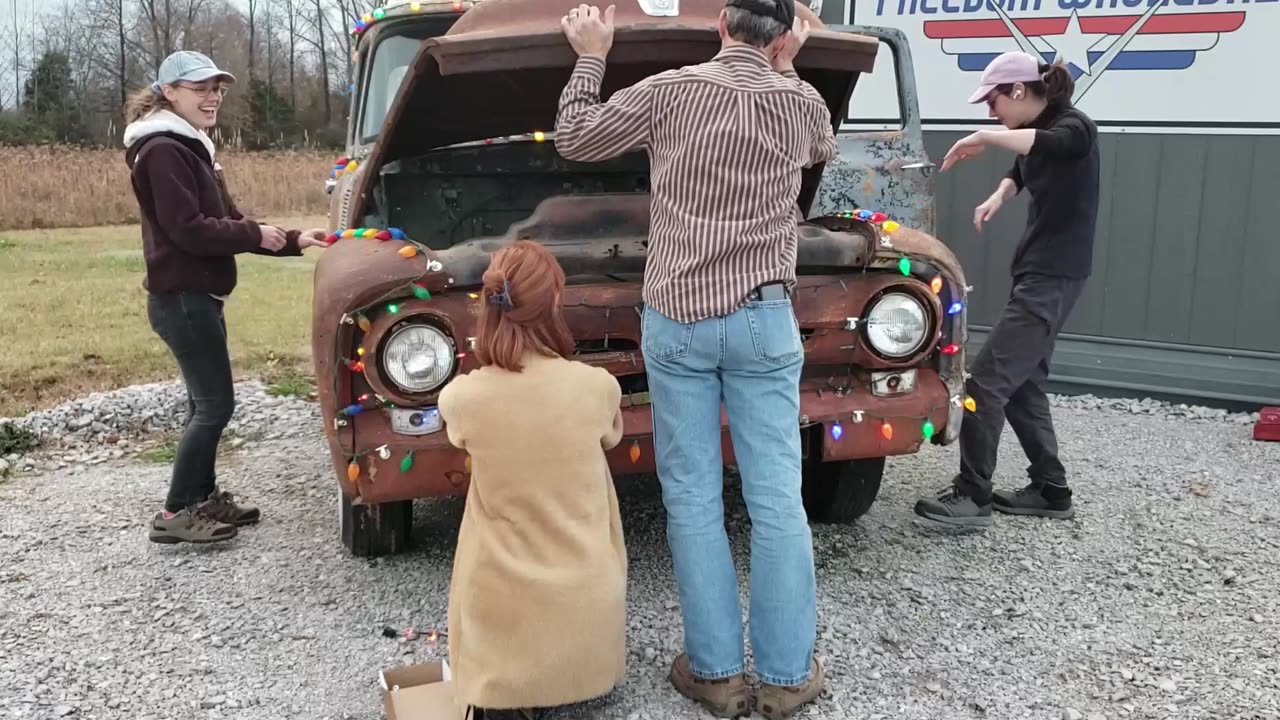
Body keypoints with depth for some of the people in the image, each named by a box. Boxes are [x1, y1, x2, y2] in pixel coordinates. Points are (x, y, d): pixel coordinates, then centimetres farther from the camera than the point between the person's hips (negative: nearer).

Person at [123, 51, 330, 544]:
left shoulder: (190, 148, 17)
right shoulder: (162, 151, -14)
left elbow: (225, 220, 16)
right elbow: (189, 229, -21)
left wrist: (292, 241, 7)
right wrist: (257, 235, -12)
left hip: (197, 296, 10)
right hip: (182, 298, -10)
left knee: (205, 402, 15)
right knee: (215, 404, -6)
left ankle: (204, 498, 25)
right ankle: (175, 514, 3)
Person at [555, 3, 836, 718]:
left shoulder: (670, 91, -3)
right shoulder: (803, 103, 3)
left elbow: (574, 138, 9)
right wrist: (787, 69, 30)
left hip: (676, 320, -1)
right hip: (763, 319, 1)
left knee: (693, 499, 5)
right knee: (777, 500, 4)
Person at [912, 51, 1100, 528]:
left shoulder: (1074, 128, -13)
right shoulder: (1037, 131, 12)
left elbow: (1045, 146, -38)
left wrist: (985, 137, -29)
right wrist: (998, 197, 13)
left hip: (1054, 277, -10)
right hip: (1036, 272, 10)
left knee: (987, 380, -12)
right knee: (1022, 383, 12)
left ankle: (972, 497, -6)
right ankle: (1051, 491, 20)